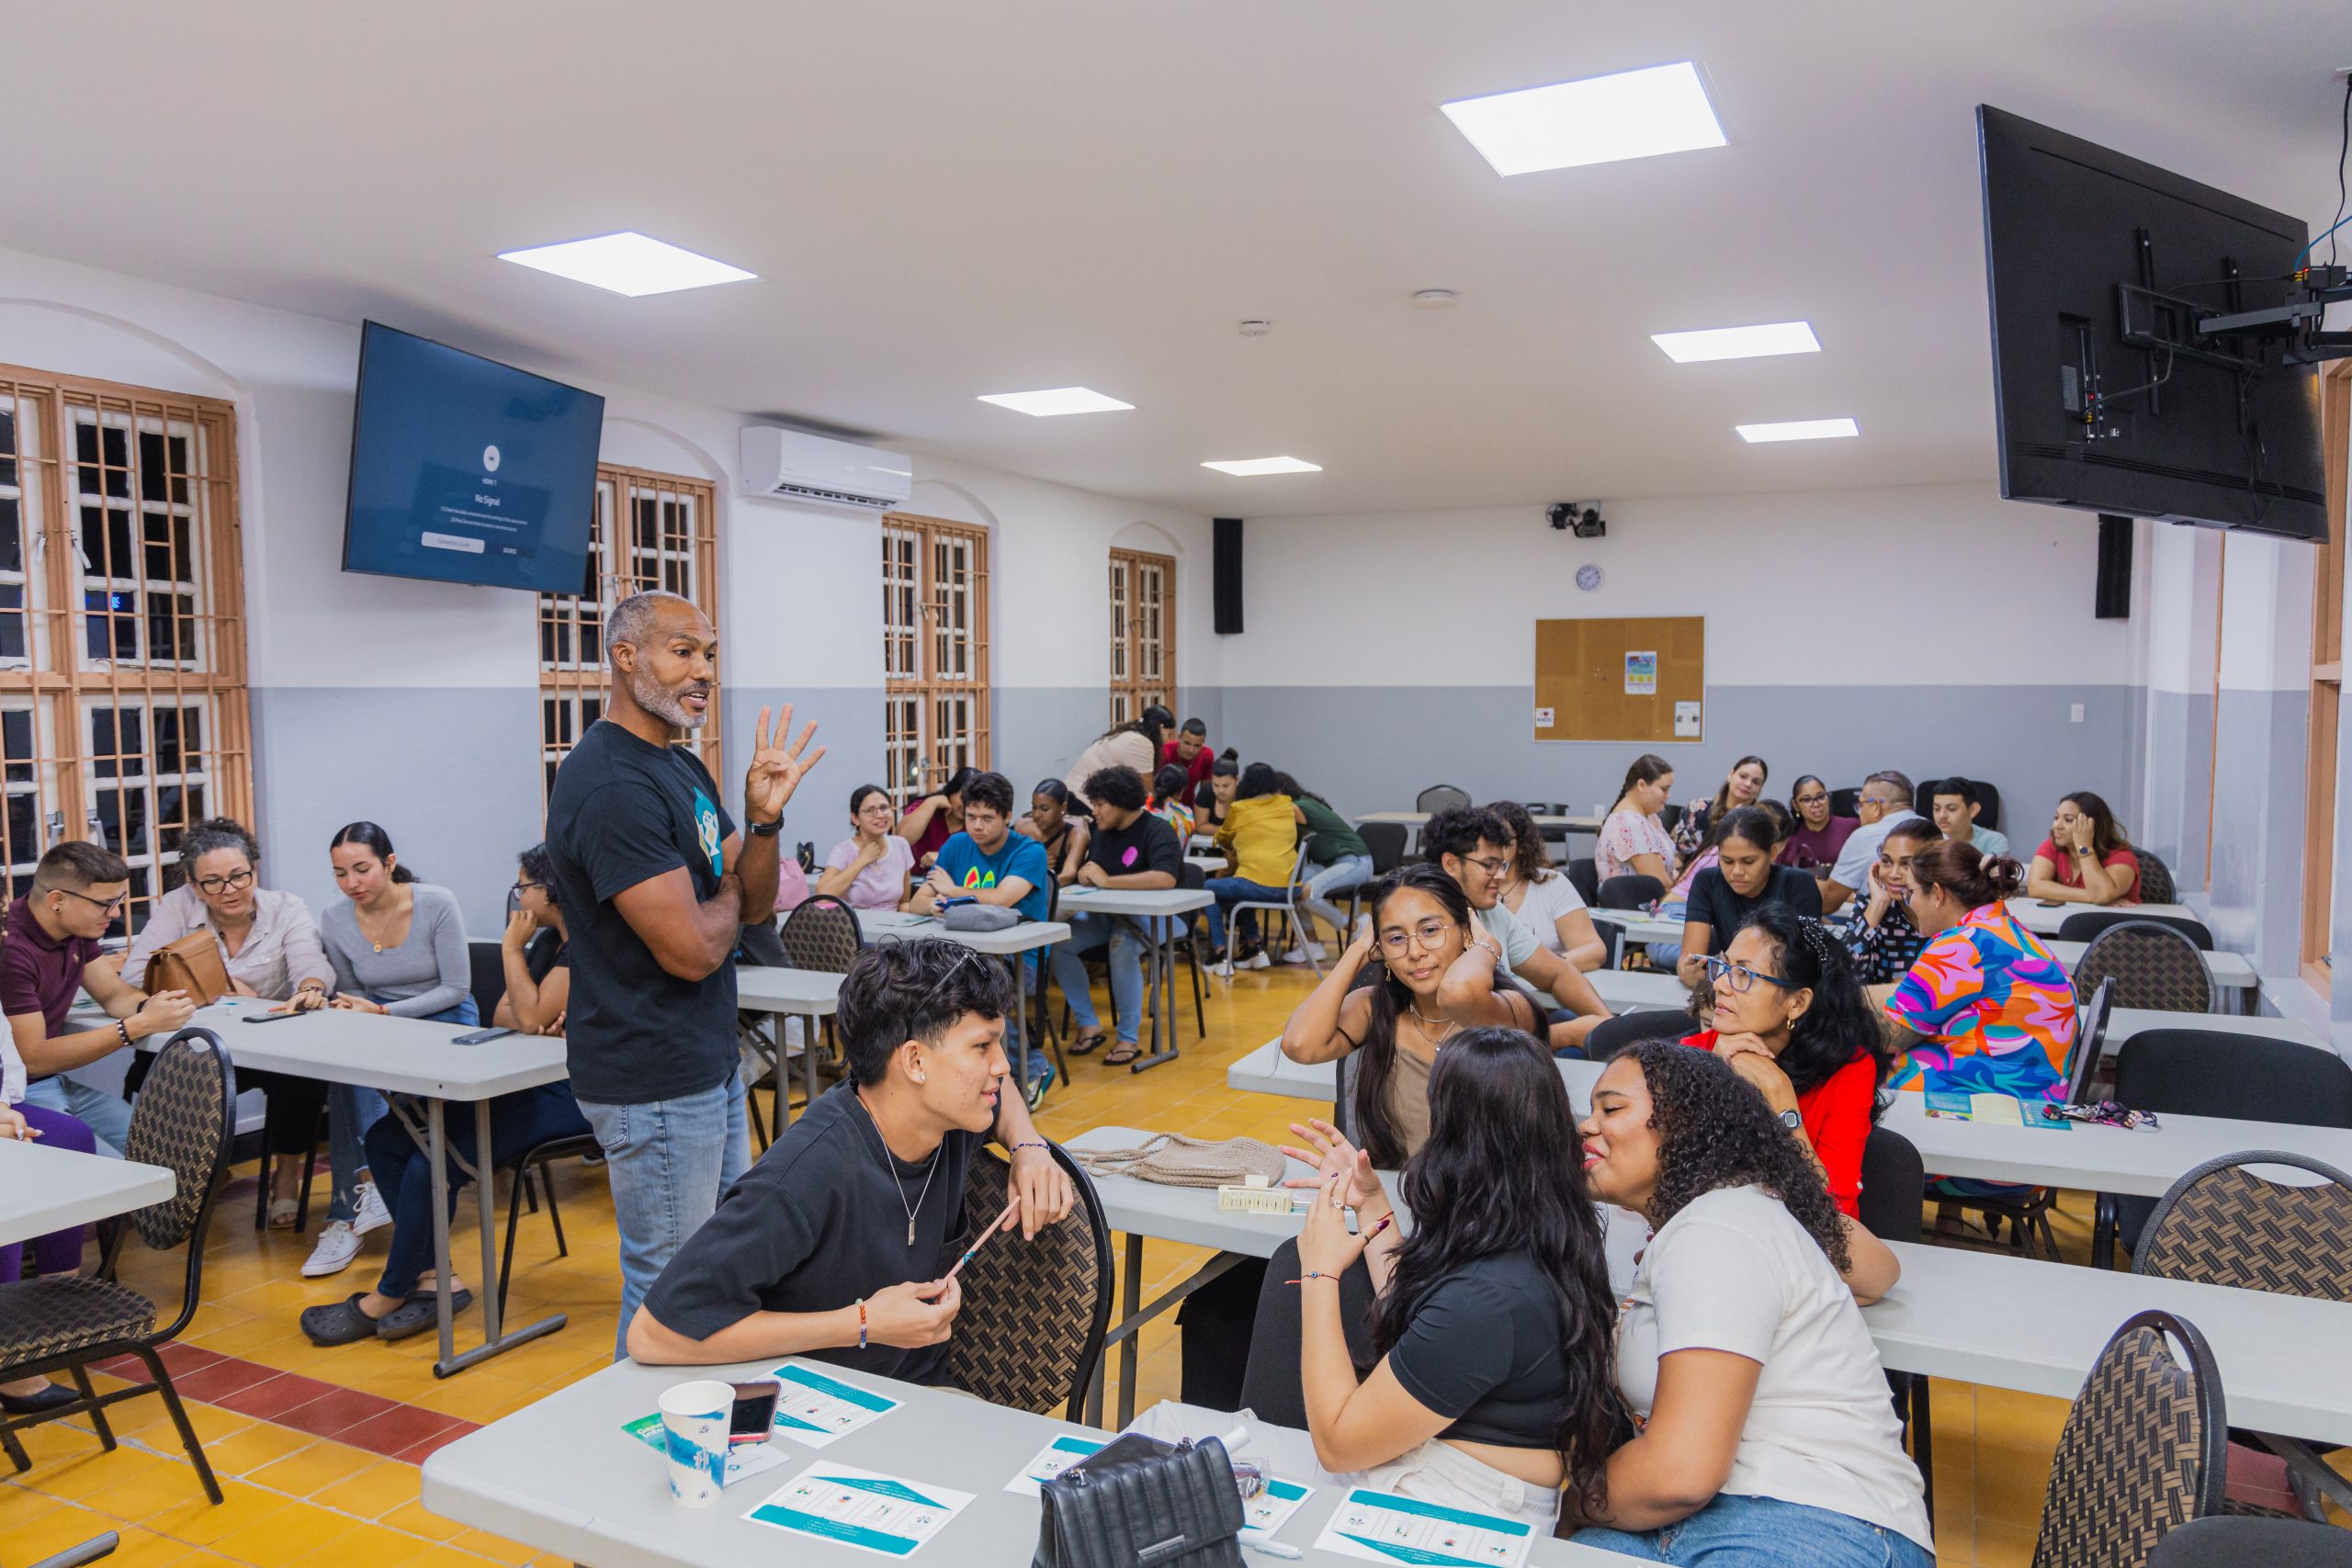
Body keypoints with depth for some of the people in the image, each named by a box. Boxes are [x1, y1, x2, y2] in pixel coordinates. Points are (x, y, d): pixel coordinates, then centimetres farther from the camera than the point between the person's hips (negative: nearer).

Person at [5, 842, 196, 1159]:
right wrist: (138, 1026, -25)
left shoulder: (76, 927, 1)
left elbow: (114, 994, 11)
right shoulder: (11, 948, -24)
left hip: (57, 1077, 8)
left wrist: (150, 1007, -13)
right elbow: (33, 1059, -22)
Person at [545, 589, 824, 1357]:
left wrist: (762, 819, -9)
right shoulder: (611, 783, -21)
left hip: (710, 1059, 10)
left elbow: (753, 903, 9)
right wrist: (724, 897, -4)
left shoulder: (684, 766, 10)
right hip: (654, 1081, -10)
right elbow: (692, 949, -25)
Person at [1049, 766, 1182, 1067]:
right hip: (1108, 914, 7)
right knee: (1058, 942, -17)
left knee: (1122, 948, -37)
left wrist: (1108, 881, -26)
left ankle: (1129, 1038, -22)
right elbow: (1090, 877, 17)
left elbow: (1166, 878, -30)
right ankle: (1088, 1024, -5)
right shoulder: (1102, 831, 10)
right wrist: (1086, 874, -10)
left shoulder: (1157, 831, -12)